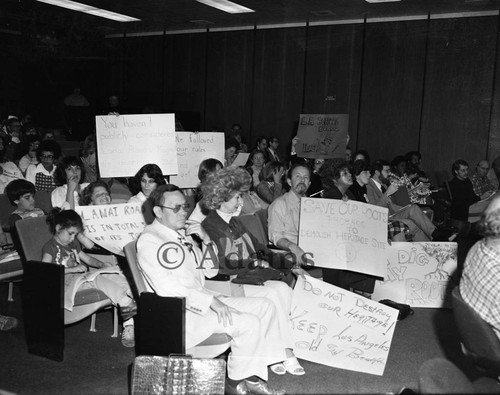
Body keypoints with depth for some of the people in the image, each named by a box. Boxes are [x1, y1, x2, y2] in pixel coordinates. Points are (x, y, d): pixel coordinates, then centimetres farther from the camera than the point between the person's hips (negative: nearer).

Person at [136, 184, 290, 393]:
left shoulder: (182, 233, 14)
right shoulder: (149, 240, -12)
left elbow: (210, 271, 15)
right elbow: (166, 288, -22)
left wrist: (206, 240, -3)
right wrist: (211, 301, -25)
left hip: (201, 299, 9)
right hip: (179, 312, -9)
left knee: (264, 306, 2)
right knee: (248, 323, -22)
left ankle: (253, 376, -1)